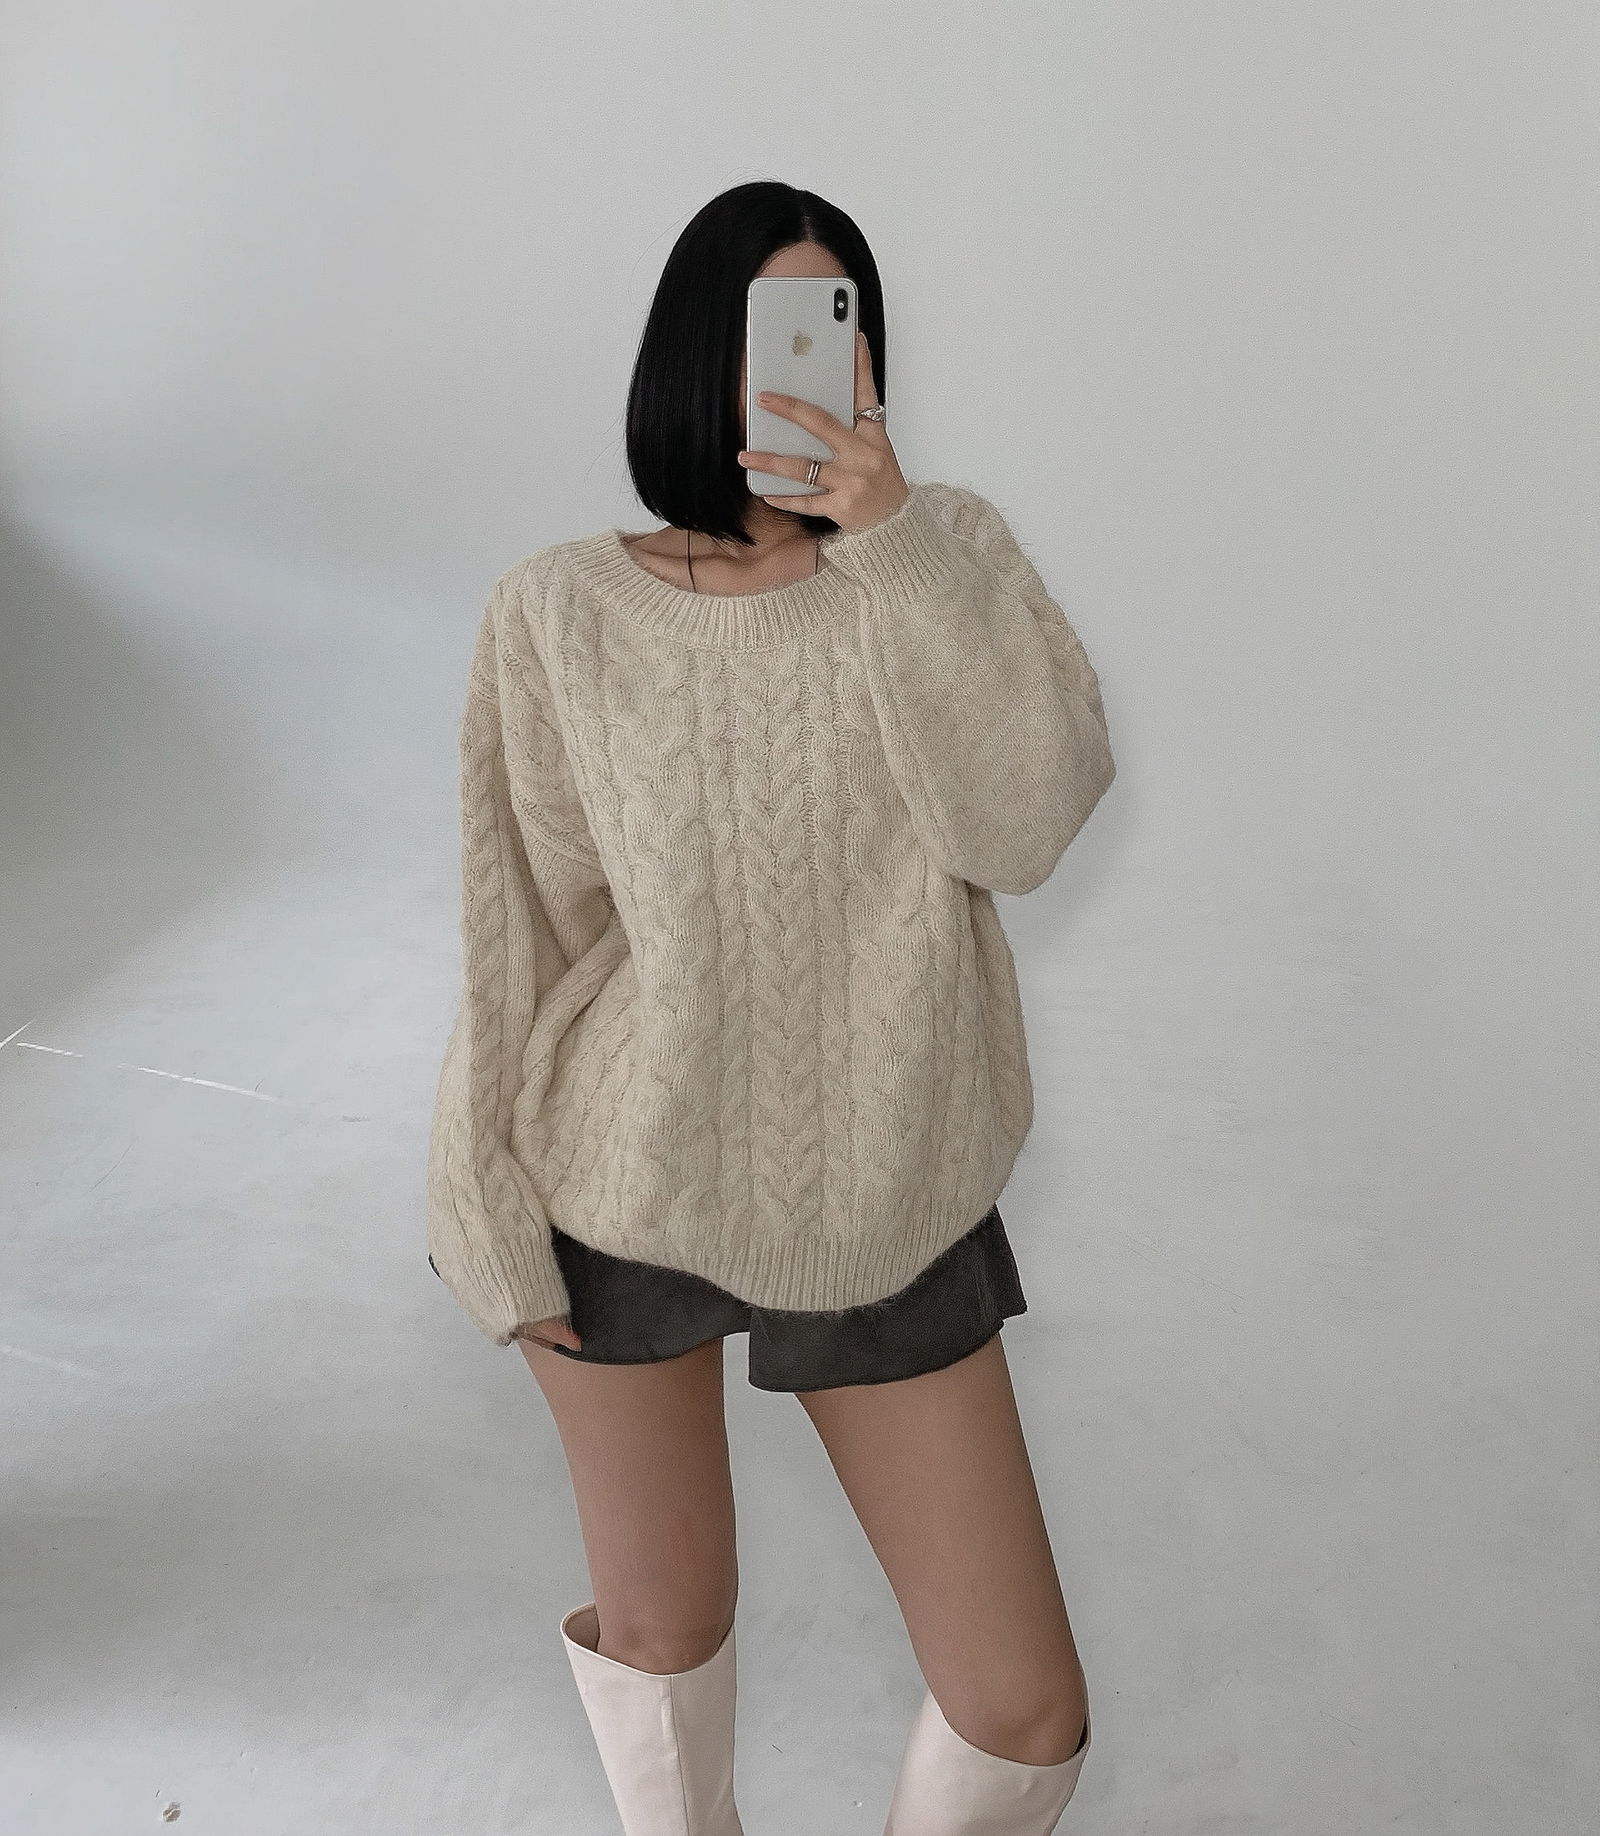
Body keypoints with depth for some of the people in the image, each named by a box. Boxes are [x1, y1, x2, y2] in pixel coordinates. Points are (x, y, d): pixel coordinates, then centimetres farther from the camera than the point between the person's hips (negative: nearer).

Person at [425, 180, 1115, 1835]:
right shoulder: (561, 612, -6)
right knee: (660, 1627, 20)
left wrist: (892, 544, -23)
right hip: (630, 1186, 0)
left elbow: (1032, 818, -17)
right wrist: (500, 1223, 0)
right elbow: (518, 930, -2)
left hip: (887, 1199, 1)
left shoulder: (946, 551, -3)